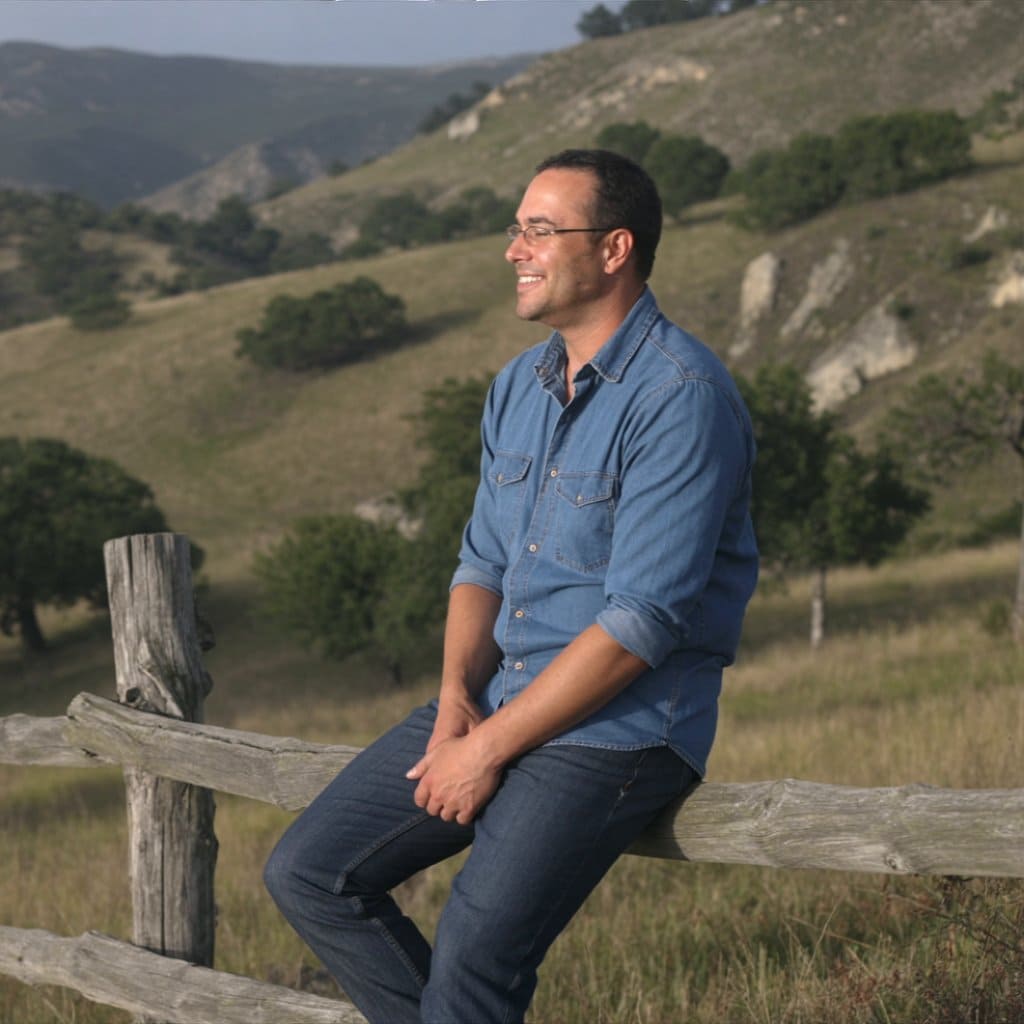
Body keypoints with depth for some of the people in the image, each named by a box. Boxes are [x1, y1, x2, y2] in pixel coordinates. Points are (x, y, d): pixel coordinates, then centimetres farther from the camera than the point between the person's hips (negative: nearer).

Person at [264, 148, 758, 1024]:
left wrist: (491, 747, -17)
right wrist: (457, 698, -4)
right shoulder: (519, 387, 12)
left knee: (474, 949, -25)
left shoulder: (681, 397, -17)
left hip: (624, 724, -8)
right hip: (500, 697, 8)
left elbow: (642, 623, -21)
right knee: (309, 876, 0)